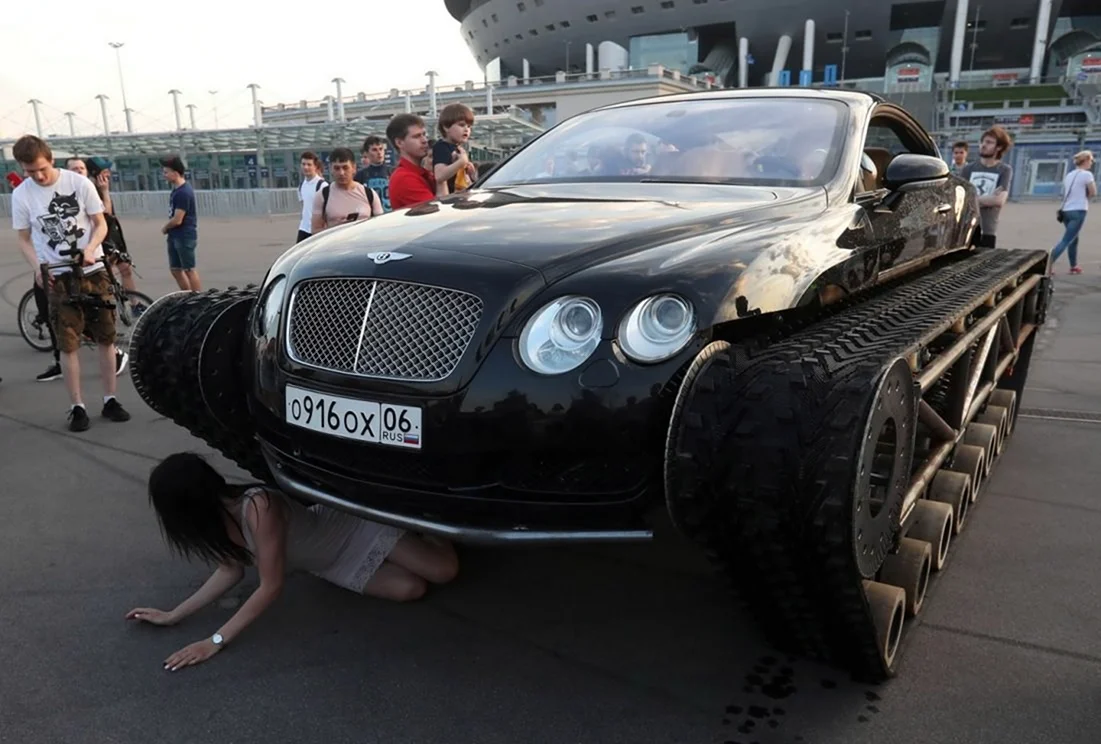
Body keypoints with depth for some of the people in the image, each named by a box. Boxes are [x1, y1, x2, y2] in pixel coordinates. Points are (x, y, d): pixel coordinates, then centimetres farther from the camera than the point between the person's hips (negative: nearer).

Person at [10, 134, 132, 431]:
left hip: (93, 271, 0)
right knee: (68, 344, 0)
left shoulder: (79, 183, -6)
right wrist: (37, 267, -13)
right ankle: (77, 407, 9)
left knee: (106, 338, 4)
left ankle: (110, 400, 16)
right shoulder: (21, 195, -3)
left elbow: (101, 224, -1)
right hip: (58, 277, 0)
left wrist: (90, 249, -19)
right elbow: (25, 239, 5)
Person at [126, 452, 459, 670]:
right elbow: (231, 571, 0)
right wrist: (173, 615, -5)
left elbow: (271, 587, -32)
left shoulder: (259, 508, -39)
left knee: (444, 570, -11)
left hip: (353, 527, -6)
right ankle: (414, 531, 20)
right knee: (410, 590, -7)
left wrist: (216, 641, -30)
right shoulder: (219, 515, -14)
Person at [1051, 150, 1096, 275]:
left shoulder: (1069, 175, 13)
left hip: (1066, 210, 8)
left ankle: (1074, 266, 25)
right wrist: (1085, 196, 12)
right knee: (1066, 241, -11)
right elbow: (1093, 193, -8)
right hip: (1078, 211, -8)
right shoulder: (1087, 174, -8)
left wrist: (1081, 196, 5)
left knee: (1073, 239, 19)